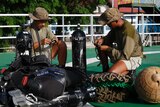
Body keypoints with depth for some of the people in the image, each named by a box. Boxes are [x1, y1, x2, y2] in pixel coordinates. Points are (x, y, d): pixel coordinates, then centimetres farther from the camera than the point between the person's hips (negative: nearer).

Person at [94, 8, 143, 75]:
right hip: (122, 52, 9)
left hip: (132, 58, -9)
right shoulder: (117, 26, -4)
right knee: (100, 47, 2)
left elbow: (125, 56, -31)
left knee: (111, 73, -29)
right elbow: (109, 38, 13)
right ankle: (105, 69, 12)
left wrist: (107, 49, -28)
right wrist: (102, 39, -11)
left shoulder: (128, 32, -31)